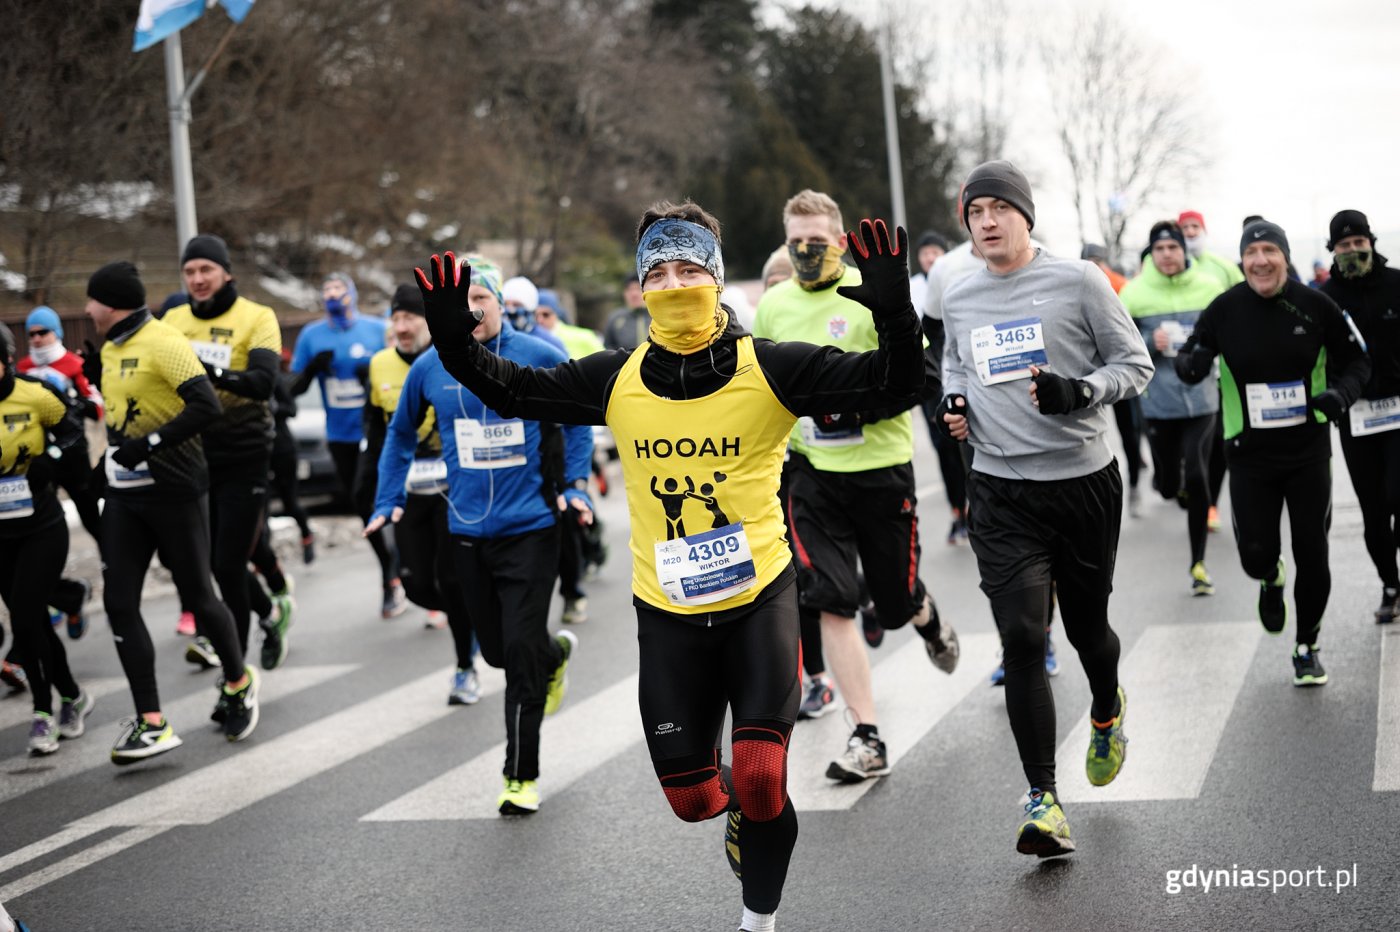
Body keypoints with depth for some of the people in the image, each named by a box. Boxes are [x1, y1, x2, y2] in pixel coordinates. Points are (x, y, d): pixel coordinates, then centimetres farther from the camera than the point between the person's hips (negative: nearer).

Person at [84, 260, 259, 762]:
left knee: (197, 596, 4)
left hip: (174, 491, -8)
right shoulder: (109, 350, 12)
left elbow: (206, 405, -25)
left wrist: (150, 444, -25)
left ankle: (239, 682, 31)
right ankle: (151, 724, 0)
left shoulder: (163, 343, -15)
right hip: (124, 495, 8)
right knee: (119, 603, -2)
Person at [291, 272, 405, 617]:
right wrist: (312, 369, -16)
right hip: (340, 436, 4)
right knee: (365, 509, 11)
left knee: (365, 497, -17)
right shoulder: (311, 336, 4)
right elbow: (294, 387, 5)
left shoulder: (378, 330, -3)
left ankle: (391, 581, -7)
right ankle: (393, 571, 28)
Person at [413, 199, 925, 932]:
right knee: (691, 798, 7)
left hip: (759, 599, -3)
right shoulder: (616, 380, -2)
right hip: (668, 613, 3)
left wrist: (893, 312, -30)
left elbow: (893, 386, -14)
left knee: (761, 780, -14)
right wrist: (454, 343, -4)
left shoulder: (770, 370, -11)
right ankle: (738, 810, 45)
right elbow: (515, 392, 10)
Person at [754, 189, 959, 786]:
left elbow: (922, 377, -10)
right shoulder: (774, 305, 5)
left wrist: (863, 404, -24)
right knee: (830, 602, -9)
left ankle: (927, 617, 48)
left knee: (897, 602, 9)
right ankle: (866, 739, -3)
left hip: (880, 467, -3)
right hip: (812, 472, 3)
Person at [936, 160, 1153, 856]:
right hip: (1000, 493, 1)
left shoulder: (1078, 281, -4)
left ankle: (1107, 711, 50)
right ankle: (1042, 799, -4)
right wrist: (954, 404, 5)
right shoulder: (958, 301, 7)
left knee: (1087, 625, 14)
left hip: (1084, 480, -1)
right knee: (1022, 639, -10)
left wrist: (1077, 393, -19)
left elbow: (1134, 365, -1)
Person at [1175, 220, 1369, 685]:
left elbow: (1355, 359, 5)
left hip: (1309, 452, 0)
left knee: (1312, 556, 3)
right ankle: (1271, 580, 36)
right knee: (1256, 555, -4)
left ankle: (1307, 647, 25)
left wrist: (1341, 393, -15)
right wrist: (1191, 363, -22)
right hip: (1250, 455, 0)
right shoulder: (1224, 309, -7)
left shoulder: (1314, 304, -6)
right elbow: (1190, 358, 2)